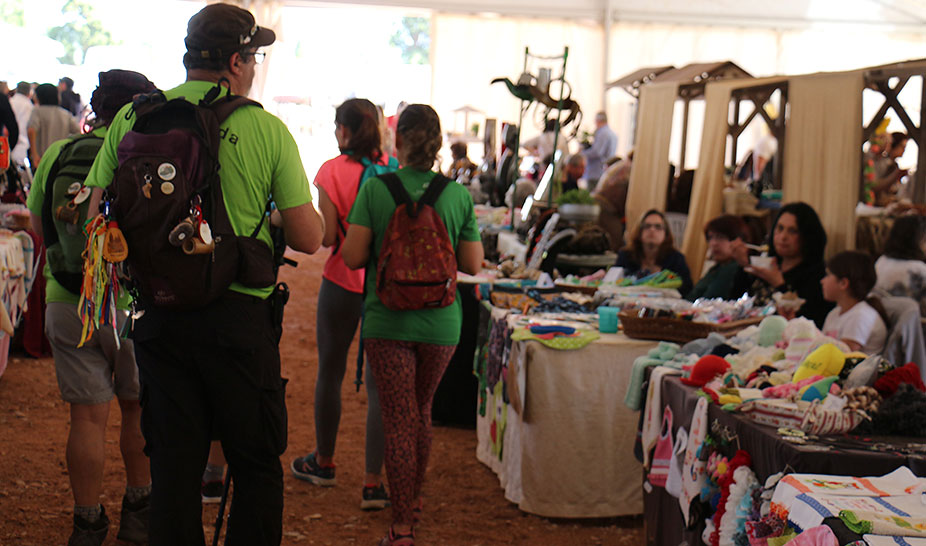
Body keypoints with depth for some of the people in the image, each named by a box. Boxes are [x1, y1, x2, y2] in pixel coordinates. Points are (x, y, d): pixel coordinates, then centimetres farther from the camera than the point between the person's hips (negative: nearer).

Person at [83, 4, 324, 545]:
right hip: (240, 314, -3)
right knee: (257, 465, 11)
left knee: (173, 465, 12)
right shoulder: (267, 129, -7)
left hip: (159, 313, 3)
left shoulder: (131, 119, 0)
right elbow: (309, 238, -5)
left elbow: (95, 217, 3)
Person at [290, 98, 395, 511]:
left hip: (343, 283, -2)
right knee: (379, 382, 4)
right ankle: (373, 482, 2)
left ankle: (324, 462, 33)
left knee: (330, 372, 17)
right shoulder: (394, 169, -2)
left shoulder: (332, 171, -9)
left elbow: (326, 237, -11)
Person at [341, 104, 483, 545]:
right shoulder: (458, 195, -3)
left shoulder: (374, 189, -9)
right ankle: (414, 496, 42)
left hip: (387, 322, -3)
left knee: (399, 421, 3)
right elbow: (472, 264, -1)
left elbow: (353, 256, -10)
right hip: (440, 324, 3)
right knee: (422, 410, 23)